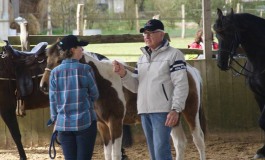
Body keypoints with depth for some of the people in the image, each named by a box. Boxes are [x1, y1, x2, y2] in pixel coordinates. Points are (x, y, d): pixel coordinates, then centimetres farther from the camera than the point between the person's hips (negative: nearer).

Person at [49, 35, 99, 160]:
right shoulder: (85, 69, -8)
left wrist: (55, 121, 15)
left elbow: (53, 100, 5)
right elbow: (94, 95, 2)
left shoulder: (55, 72, 1)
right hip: (85, 122, -3)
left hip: (64, 125, 3)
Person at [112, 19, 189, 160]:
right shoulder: (143, 57, 17)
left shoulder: (173, 55, -5)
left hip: (163, 111, -7)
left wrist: (176, 109, -20)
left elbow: (181, 85, -11)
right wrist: (123, 74, -3)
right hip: (144, 111, 7)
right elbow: (136, 86, 16)